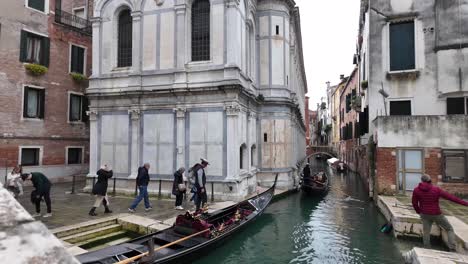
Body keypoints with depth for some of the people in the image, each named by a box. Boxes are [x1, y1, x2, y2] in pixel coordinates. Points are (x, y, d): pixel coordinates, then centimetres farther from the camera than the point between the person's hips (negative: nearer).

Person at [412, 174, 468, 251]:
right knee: (449, 229, 18)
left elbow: (414, 203, -1)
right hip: (436, 214, -2)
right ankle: (452, 249, 9)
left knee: (426, 232, 11)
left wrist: (419, 212, 17)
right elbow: (450, 197, -14)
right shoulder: (436, 189, -16)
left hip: (425, 214, 2)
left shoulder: (416, 190, -9)